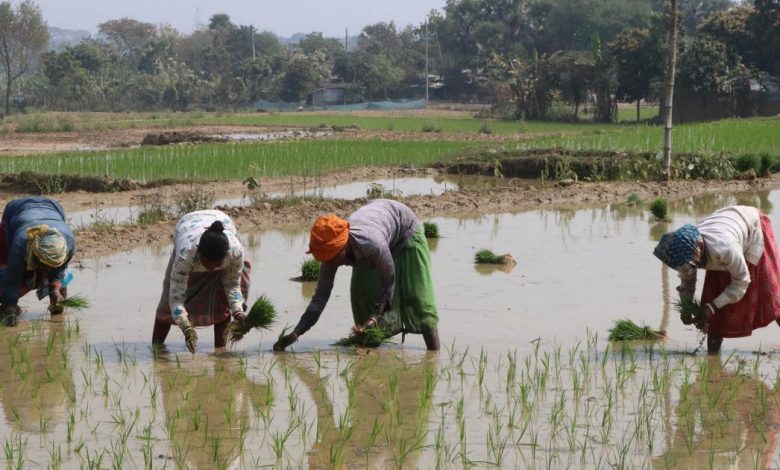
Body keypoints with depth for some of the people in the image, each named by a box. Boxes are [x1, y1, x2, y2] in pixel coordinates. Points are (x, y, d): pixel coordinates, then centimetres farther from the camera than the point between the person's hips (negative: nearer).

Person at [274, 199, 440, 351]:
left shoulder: (371, 244, -46)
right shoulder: (332, 251, -27)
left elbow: (388, 282, -29)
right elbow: (320, 296, -20)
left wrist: (374, 316, -36)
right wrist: (295, 334, -25)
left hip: (405, 228, -6)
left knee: (417, 292, -11)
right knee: (361, 291, -5)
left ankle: (434, 352, -8)